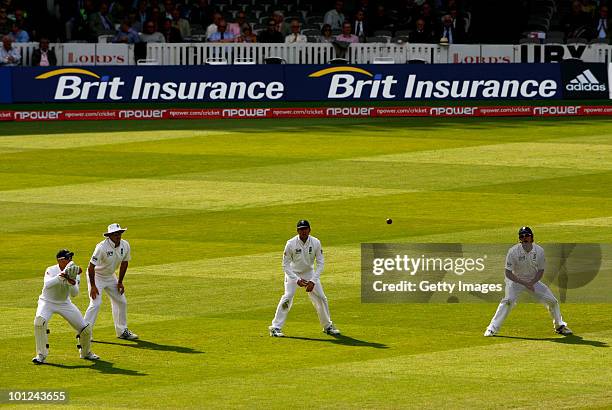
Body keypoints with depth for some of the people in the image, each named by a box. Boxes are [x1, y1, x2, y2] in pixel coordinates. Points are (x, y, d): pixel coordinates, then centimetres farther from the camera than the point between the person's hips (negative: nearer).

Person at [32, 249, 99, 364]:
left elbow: (74, 294, -15)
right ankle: (41, 355, -23)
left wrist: (72, 282, -34)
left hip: (65, 304, 4)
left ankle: (86, 353, 28)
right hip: (47, 302, -4)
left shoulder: (74, 272, -8)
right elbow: (47, 284, -38)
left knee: (86, 328, -1)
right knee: (40, 321, -34)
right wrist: (61, 276, -47)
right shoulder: (51, 271, -18)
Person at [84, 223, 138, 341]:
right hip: (96, 276, -7)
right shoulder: (102, 247, -30)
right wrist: (93, 286, -25)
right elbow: (91, 266, -25)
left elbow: (124, 263, 6)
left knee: (121, 302, 8)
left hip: (110, 276, 7)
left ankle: (122, 331, 22)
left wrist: (120, 282, 6)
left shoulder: (125, 245, -10)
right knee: (96, 303, -18)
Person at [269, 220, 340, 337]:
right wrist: (297, 280, -28)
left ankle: (328, 326, 20)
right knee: (287, 297, -20)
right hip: (293, 273, -3)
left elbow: (320, 263, -12)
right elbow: (285, 265, -18)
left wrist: (313, 281, -22)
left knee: (321, 298, 2)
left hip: (309, 272, 3)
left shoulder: (316, 243, -16)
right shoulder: (291, 244, -23)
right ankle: (276, 327, -16)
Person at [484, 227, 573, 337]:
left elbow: (541, 271, -4)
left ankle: (560, 326, 20)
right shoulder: (513, 251, -23)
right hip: (516, 281, -3)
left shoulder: (539, 251, -15)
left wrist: (531, 283, -20)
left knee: (551, 300, -3)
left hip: (533, 280, 3)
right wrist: (525, 283, -27)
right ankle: (493, 328, -22)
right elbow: (508, 273, -20)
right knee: (509, 300, -27)